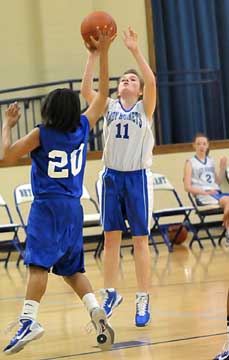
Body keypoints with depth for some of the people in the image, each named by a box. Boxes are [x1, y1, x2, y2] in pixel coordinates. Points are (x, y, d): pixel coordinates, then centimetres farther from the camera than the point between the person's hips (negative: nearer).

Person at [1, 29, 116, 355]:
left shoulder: (41, 134, -6)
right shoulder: (83, 128, 5)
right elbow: (103, 94, 13)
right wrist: (103, 54, 13)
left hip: (47, 206, -5)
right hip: (73, 208, 5)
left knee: (38, 262, -16)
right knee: (72, 269, 14)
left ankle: (29, 319, -29)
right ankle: (95, 309, -7)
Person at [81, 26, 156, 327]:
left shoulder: (145, 108, 1)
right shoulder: (109, 107, 8)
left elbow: (151, 81, -18)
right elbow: (86, 90, -8)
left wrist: (135, 51, -24)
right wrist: (93, 56, -17)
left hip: (138, 177, -3)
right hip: (112, 177, 3)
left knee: (140, 240, 0)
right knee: (111, 238, 5)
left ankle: (143, 300, 4)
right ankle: (111, 293, 16)